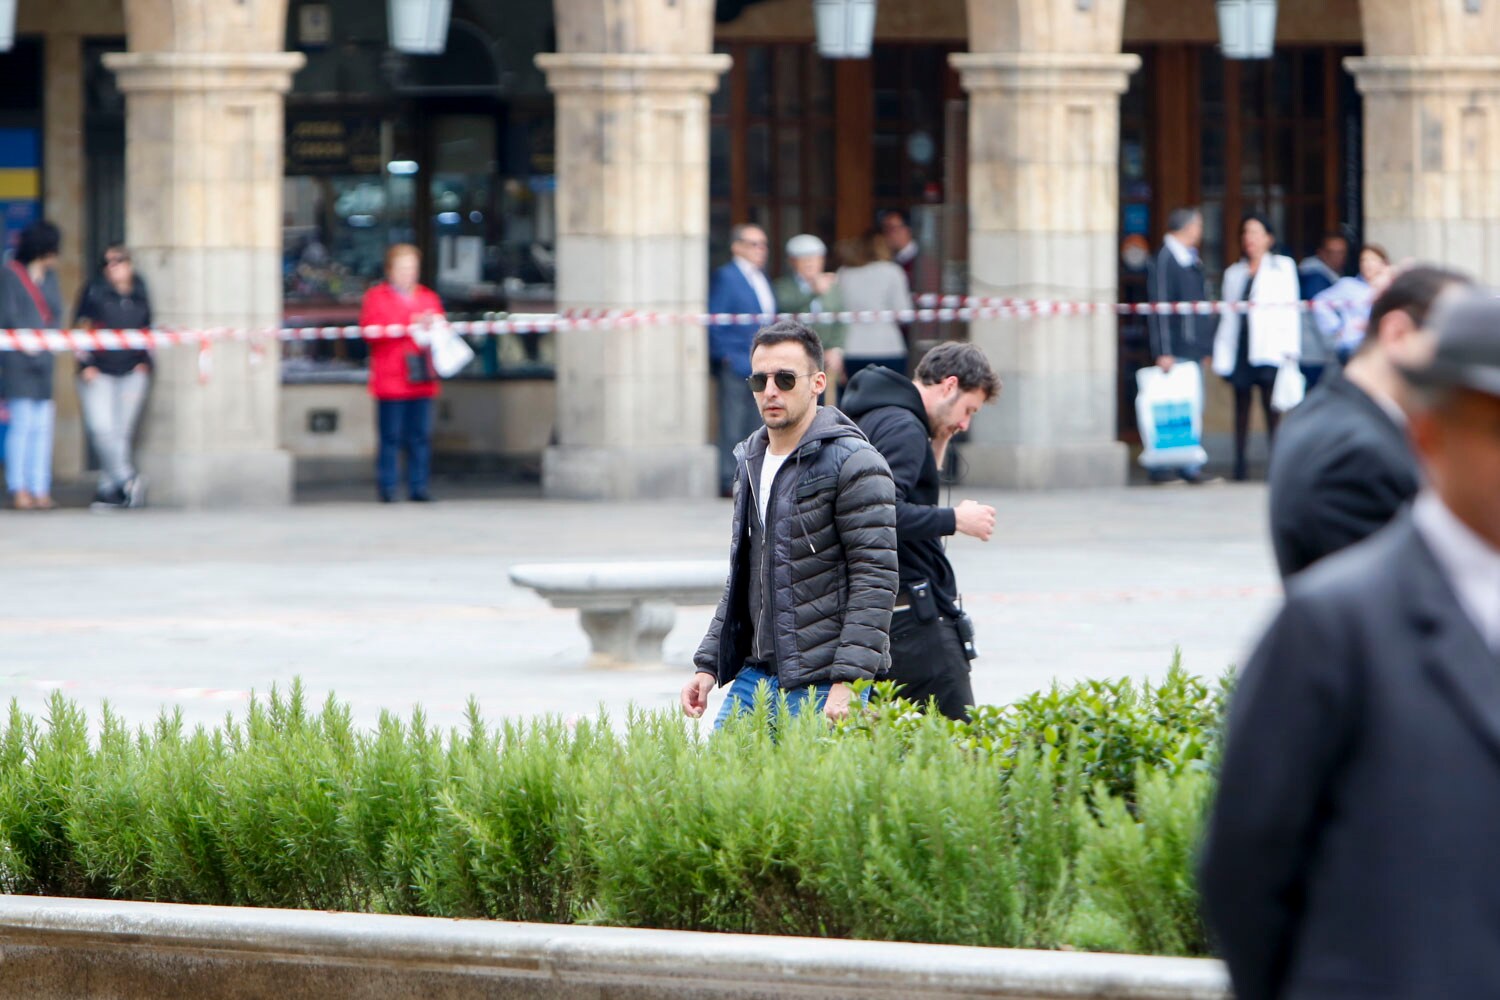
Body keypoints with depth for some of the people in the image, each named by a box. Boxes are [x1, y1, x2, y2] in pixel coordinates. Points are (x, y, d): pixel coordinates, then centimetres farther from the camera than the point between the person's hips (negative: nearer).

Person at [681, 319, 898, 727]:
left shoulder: (855, 464, -10)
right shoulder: (750, 463, 16)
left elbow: (875, 579, -14)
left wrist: (848, 682, -20)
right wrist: (707, 665, 14)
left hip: (823, 683, -7)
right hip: (755, 674, 7)